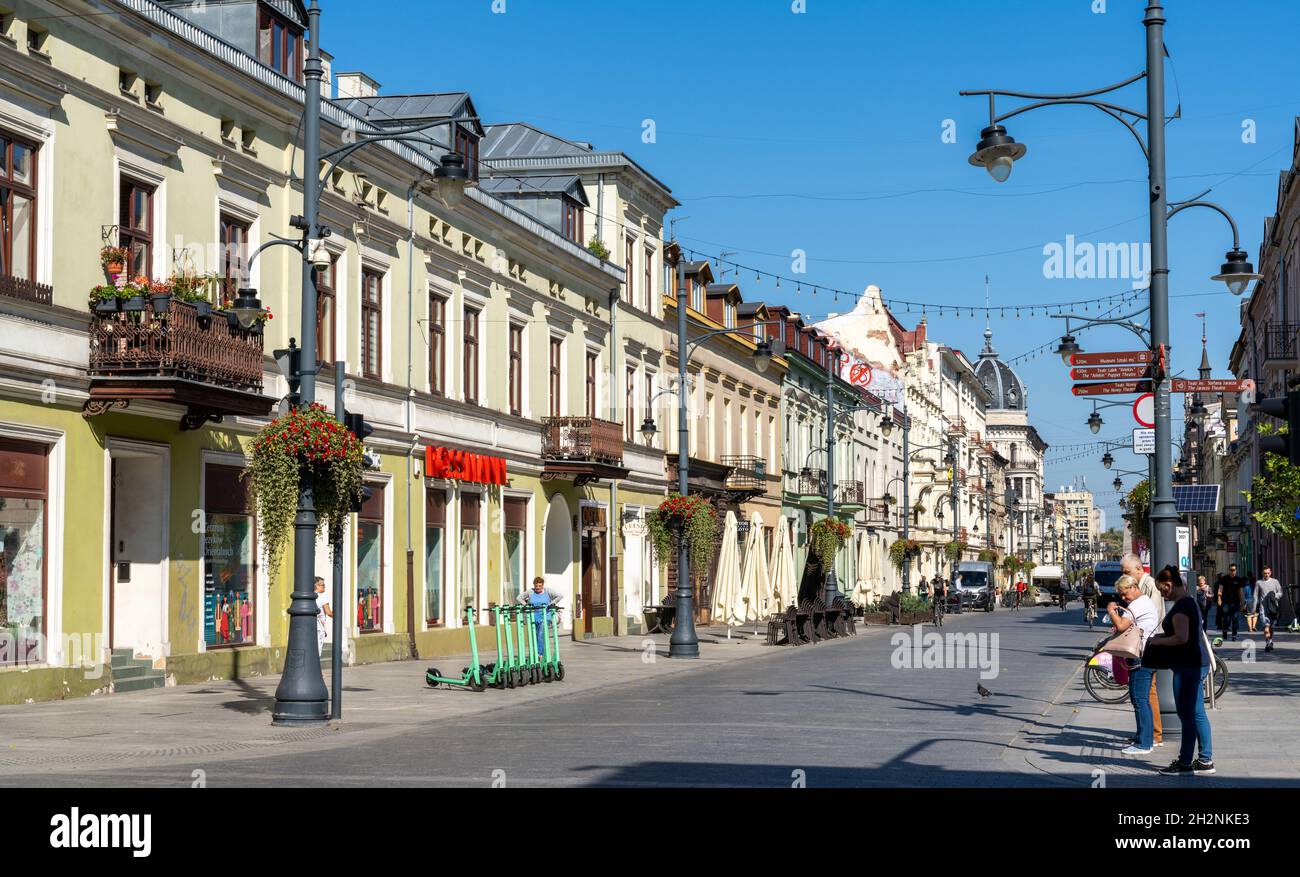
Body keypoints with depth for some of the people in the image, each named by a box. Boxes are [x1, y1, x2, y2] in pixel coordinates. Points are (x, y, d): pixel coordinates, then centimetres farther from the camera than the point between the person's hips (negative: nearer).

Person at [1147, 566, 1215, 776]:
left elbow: (1181, 638, -25)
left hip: (1188, 666, -10)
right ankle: (1205, 760, 17)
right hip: (1197, 663, 10)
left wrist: (1159, 641, -11)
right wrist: (1163, 635, 15)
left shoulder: (1180, 606, -18)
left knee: (1188, 715, -4)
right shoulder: (1189, 601, 14)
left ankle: (1185, 762, 2)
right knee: (1197, 714, 13)